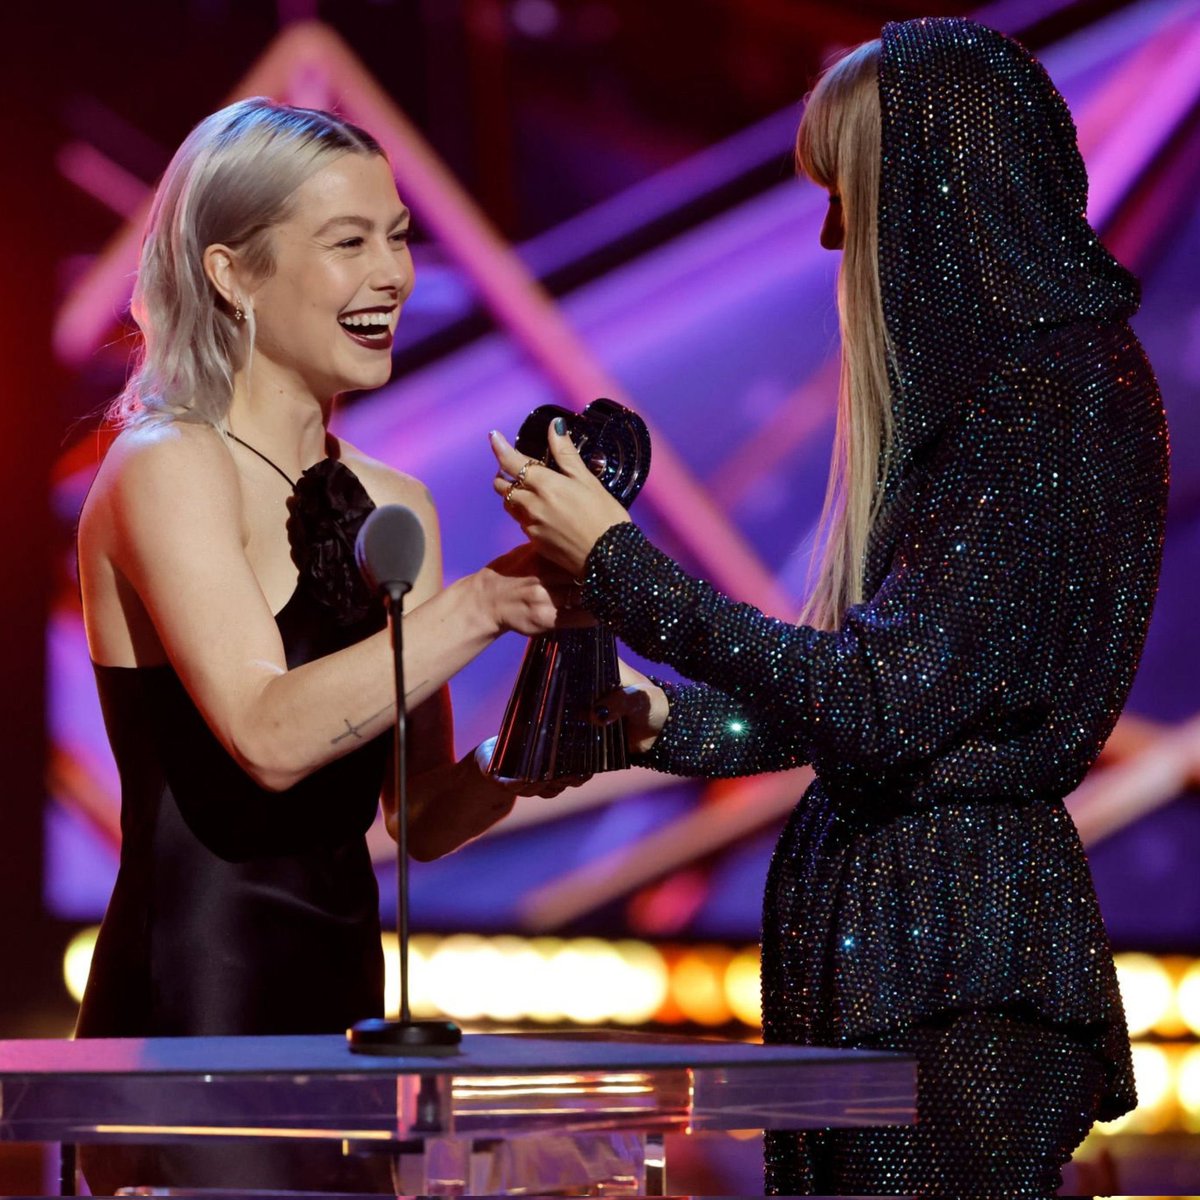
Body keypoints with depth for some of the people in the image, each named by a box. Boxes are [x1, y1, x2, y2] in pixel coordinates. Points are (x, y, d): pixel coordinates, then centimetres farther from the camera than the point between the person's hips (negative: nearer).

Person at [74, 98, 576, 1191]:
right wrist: (485, 603, -21)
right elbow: (269, 735, -22)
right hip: (188, 1013, -7)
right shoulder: (166, 468, -8)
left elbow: (428, 820, 12)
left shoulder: (392, 504, 14)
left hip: (342, 1009, 7)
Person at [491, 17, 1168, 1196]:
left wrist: (618, 563, -17)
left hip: (954, 959, -9)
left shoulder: (1049, 399, -16)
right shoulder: (973, 383, 15)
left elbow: (885, 703, -22)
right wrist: (670, 724, 15)